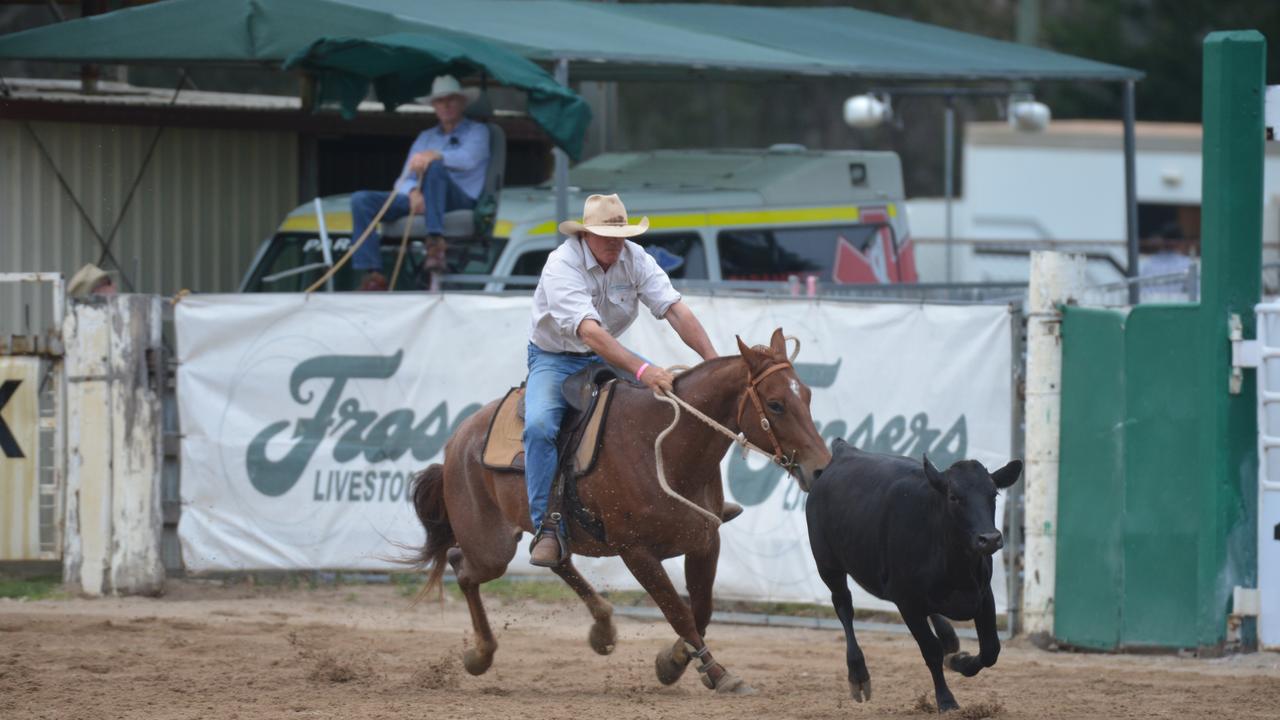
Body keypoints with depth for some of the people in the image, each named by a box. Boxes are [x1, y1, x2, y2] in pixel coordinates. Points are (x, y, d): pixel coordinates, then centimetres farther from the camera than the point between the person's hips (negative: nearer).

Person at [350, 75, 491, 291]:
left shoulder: (476, 131, 15)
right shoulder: (425, 137, 29)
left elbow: (469, 159, -9)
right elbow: (404, 179, 18)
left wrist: (435, 155, -27)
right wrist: (412, 192, -8)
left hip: (460, 200, -5)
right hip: (420, 201, 5)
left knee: (435, 167, -38)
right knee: (361, 200, -14)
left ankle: (435, 243, -47)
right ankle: (373, 275, -26)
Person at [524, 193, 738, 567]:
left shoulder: (635, 259, -10)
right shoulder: (562, 266, -28)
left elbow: (675, 311, -17)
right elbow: (590, 332, -40)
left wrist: (713, 361, -32)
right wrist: (641, 369, -52)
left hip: (607, 355, 6)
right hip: (554, 359, -6)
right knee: (539, 425, -32)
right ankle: (546, 529, -28)